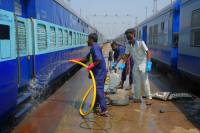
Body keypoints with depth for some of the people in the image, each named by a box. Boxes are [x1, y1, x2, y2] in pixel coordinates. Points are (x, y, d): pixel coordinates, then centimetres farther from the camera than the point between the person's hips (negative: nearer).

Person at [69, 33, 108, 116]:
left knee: (99, 90, -11)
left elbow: (99, 60, -29)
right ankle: (96, 105, 37)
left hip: (99, 73, -11)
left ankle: (104, 110, -11)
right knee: (97, 89, 22)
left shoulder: (95, 47, -16)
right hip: (97, 73, 11)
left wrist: (90, 67, -20)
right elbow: (86, 58, 28)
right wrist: (76, 60, 29)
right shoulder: (93, 48, 18)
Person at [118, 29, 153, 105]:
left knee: (145, 81, -6)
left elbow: (148, 52, -12)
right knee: (136, 82, 10)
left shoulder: (140, 42, -14)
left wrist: (149, 64, -20)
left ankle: (149, 98, 4)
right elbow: (126, 55, 9)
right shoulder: (128, 45, 2)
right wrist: (123, 64, -5)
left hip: (143, 64, -6)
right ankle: (137, 98, 20)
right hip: (136, 65, 6)